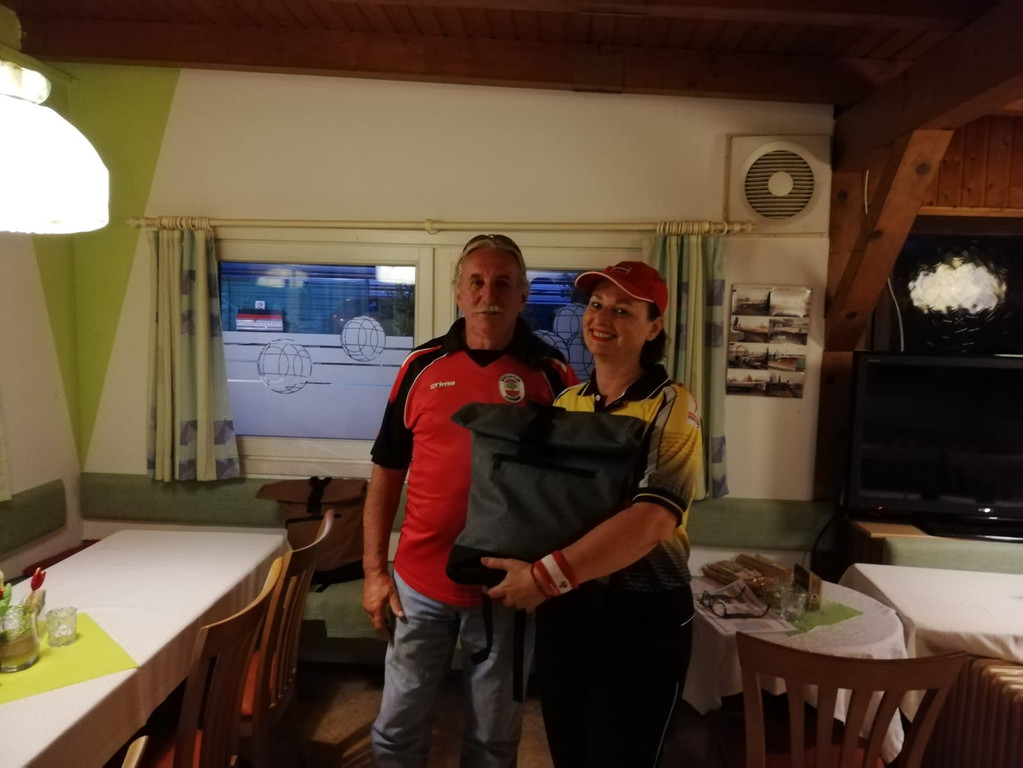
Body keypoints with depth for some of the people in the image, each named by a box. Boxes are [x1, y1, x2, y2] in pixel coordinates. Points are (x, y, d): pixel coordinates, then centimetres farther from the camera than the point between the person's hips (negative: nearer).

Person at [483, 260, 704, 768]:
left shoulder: (672, 407, -13)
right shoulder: (566, 402, 5)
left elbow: (652, 520, -26)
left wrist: (545, 576, -28)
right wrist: (519, 570, -6)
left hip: (642, 616, -5)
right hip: (561, 609, 5)